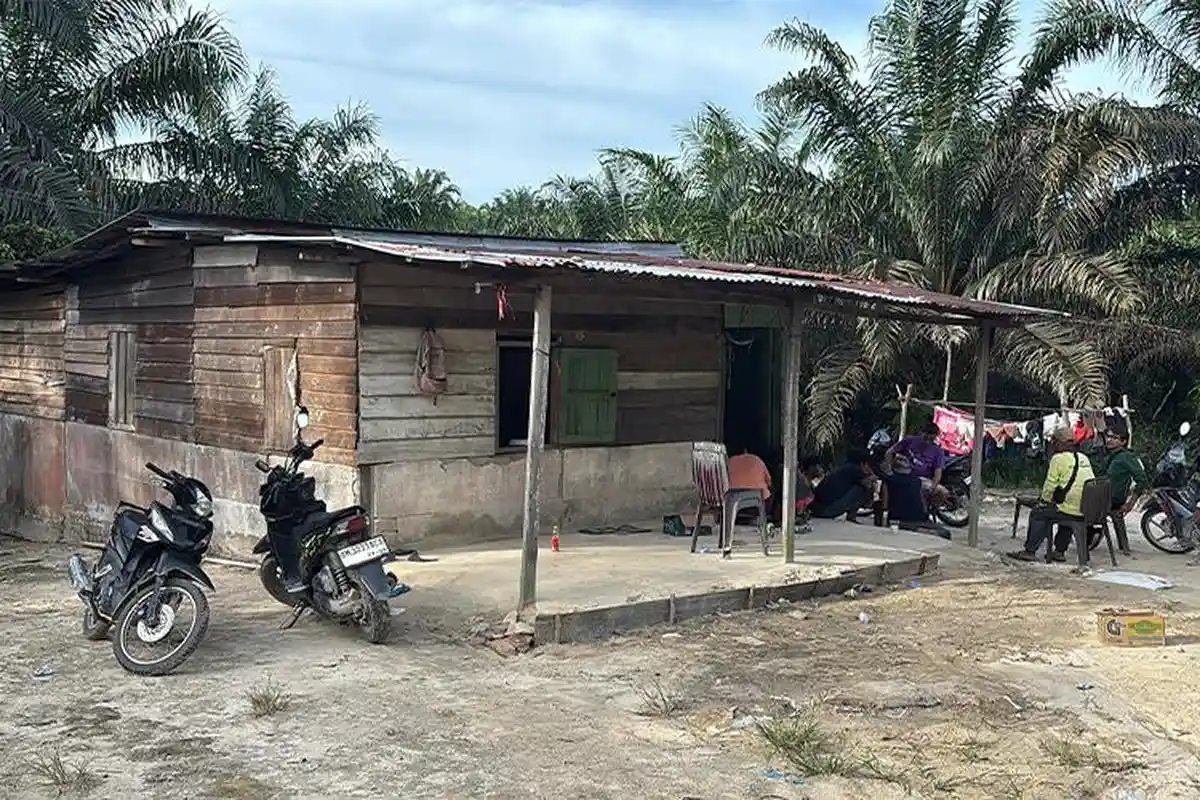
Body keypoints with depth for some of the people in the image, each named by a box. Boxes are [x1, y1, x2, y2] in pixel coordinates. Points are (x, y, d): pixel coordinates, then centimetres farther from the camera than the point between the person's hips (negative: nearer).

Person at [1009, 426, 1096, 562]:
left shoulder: (1059, 459, -7)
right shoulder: (1083, 458, 15)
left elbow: (1050, 485, -7)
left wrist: (1044, 501, 11)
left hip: (1072, 511, -8)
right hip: (1088, 510, 8)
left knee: (1037, 513, 8)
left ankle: (1030, 551, 9)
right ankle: (1060, 551, 33)